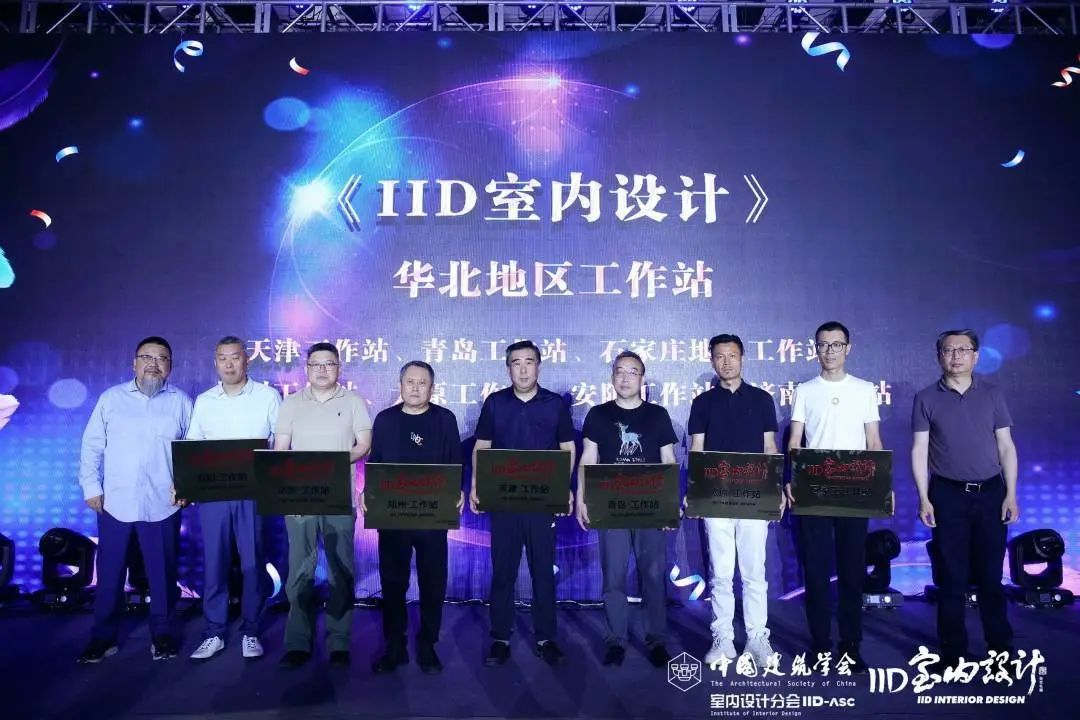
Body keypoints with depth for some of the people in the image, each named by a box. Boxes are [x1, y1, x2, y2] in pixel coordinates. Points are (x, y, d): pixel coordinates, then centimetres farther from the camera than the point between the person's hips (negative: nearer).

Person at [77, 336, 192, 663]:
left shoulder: (181, 402, 3)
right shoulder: (111, 398, 5)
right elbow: (92, 446, 6)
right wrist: (91, 487, -1)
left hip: (162, 504, -1)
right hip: (115, 502, 1)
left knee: (162, 573, 8)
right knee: (109, 573, 9)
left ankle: (163, 635, 22)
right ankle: (104, 637, 24)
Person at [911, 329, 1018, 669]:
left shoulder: (992, 394, 6)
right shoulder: (926, 398, 1)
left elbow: (1006, 446, 7)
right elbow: (919, 450, -1)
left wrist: (1011, 494, 0)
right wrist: (923, 499, -6)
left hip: (990, 493, 1)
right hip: (947, 495, -1)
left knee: (991, 575, 8)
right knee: (951, 577, 5)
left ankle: (1001, 647, 21)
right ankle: (953, 651, 15)